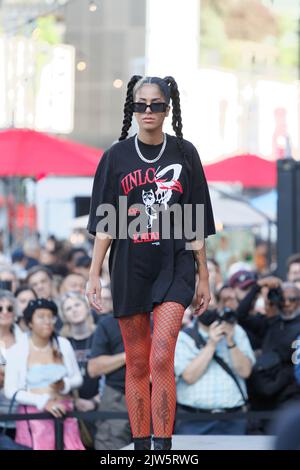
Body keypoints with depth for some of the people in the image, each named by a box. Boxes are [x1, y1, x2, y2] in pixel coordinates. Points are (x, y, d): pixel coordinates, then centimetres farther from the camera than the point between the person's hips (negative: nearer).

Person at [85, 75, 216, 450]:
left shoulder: (184, 153, 3)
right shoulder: (117, 156, 3)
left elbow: (196, 226, 6)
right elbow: (104, 223, 4)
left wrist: (204, 278, 6)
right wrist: (94, 275, -2)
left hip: (174, 267, -1)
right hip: (129, 268, 2)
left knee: (161, 357, -16)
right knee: (136, 364, 6)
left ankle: (163, 445, -15)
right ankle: (141, 446, 13)